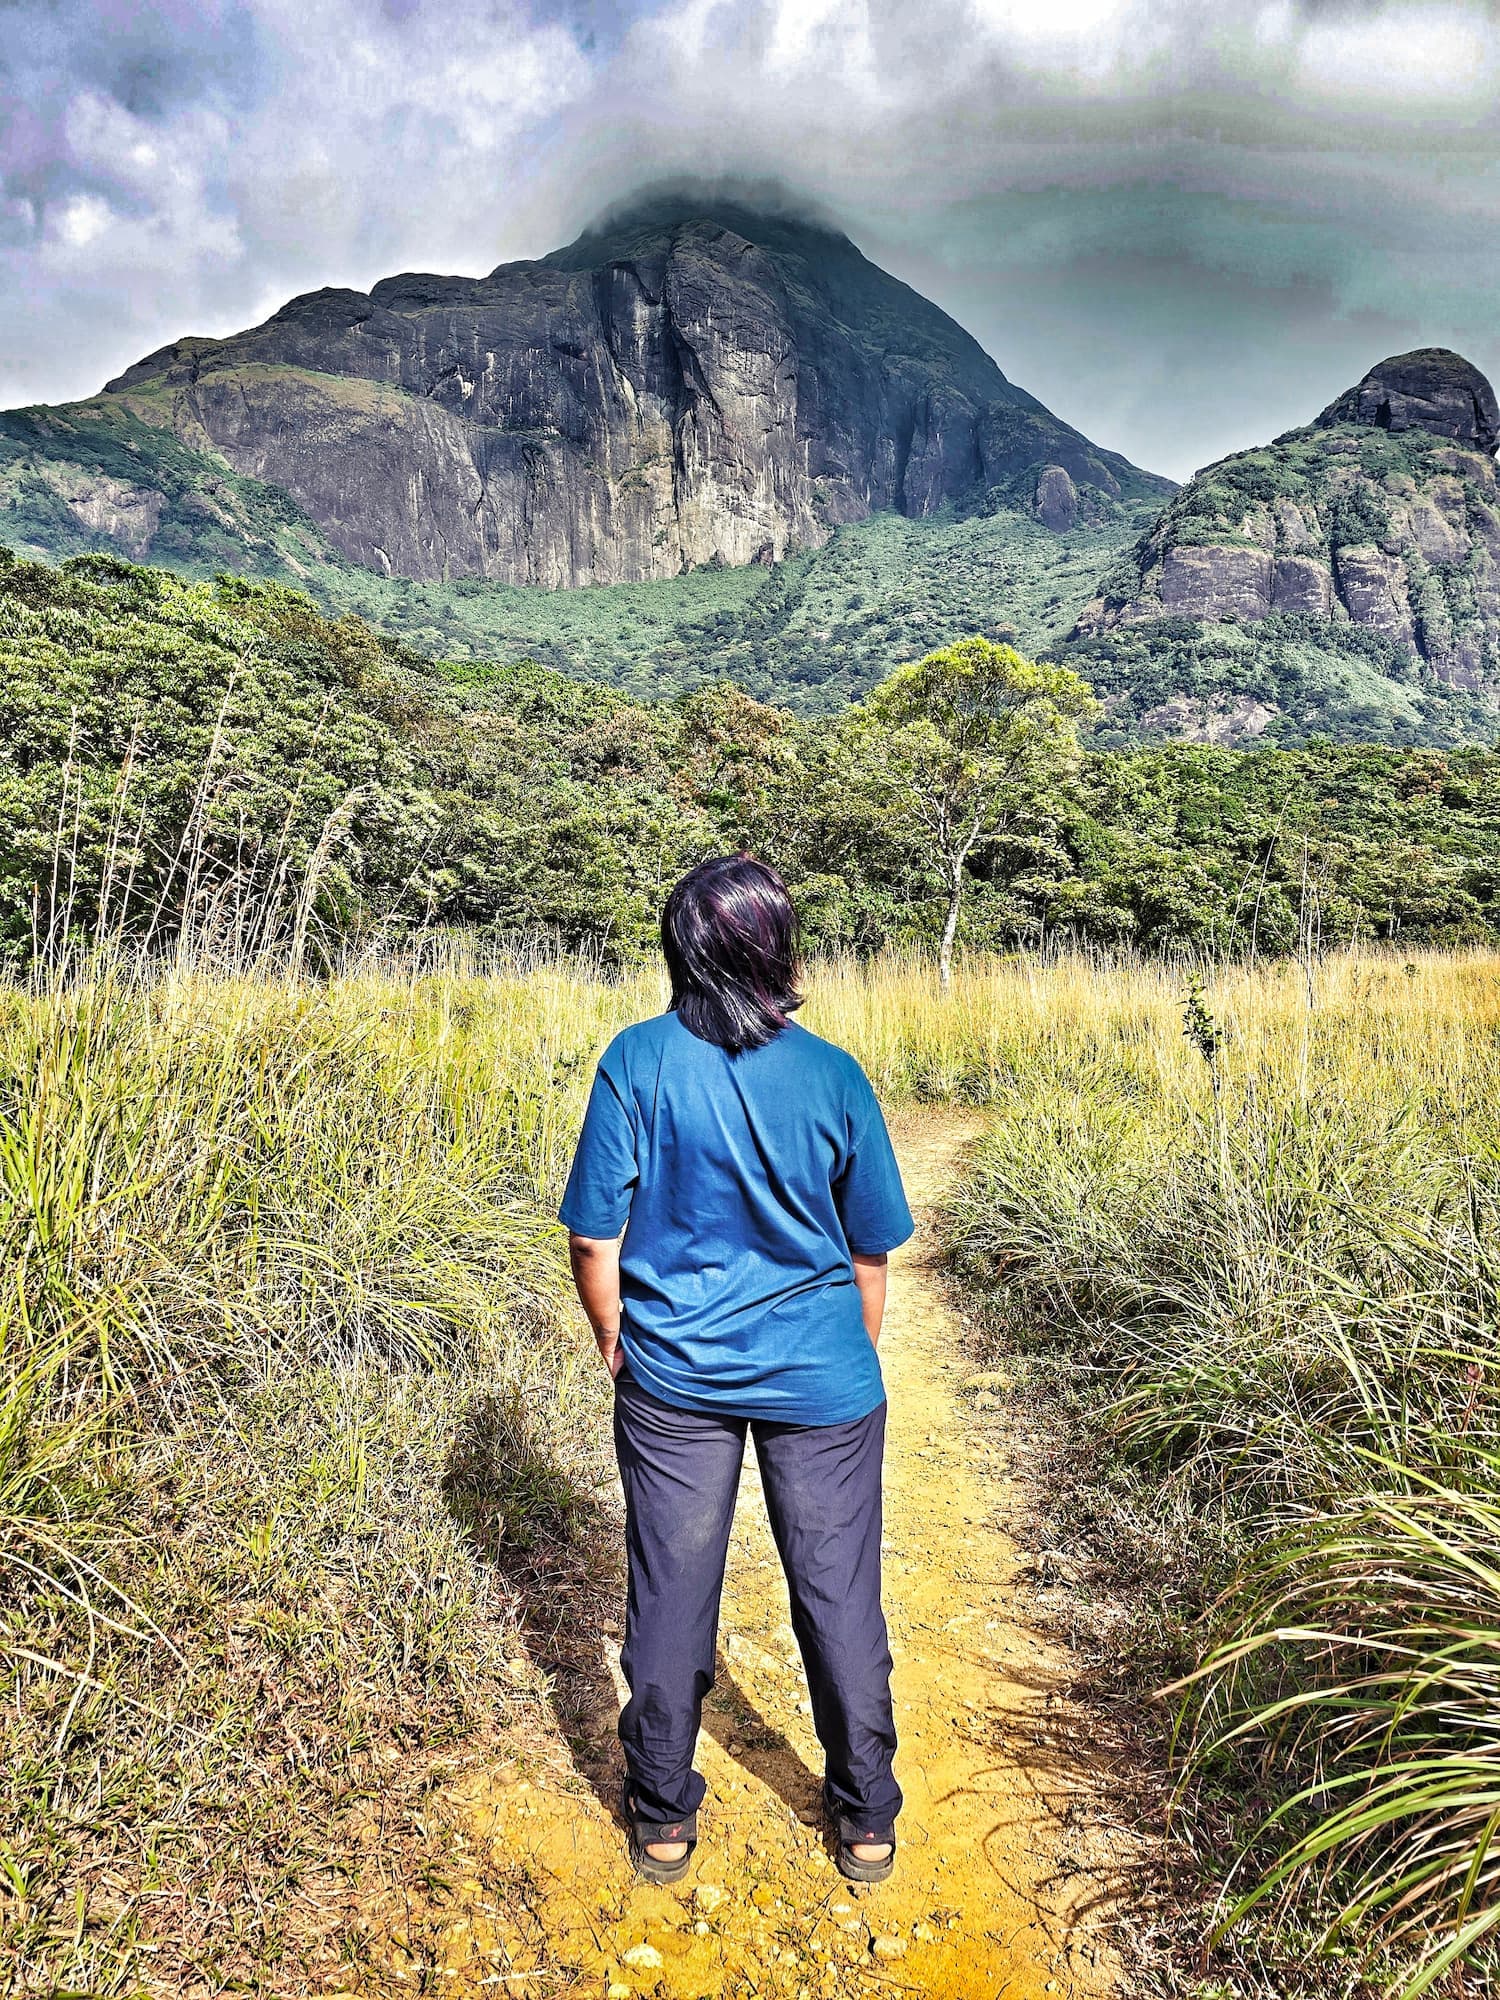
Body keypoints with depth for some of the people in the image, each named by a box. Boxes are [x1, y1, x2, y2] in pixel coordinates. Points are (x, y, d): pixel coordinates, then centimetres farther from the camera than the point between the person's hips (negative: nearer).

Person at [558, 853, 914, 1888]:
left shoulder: (637, 1061, -13)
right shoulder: (833, 1075, -11)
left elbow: (594, 1237, -8)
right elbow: (872, 1253, -2)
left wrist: (617, 1344, 8)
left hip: (675, 1374, 0)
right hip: (822, 1379, 0)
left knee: (671, 1596, 17)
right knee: (840, 1599, 16)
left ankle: (663, 1819, 35)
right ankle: (868, 1822, 34)